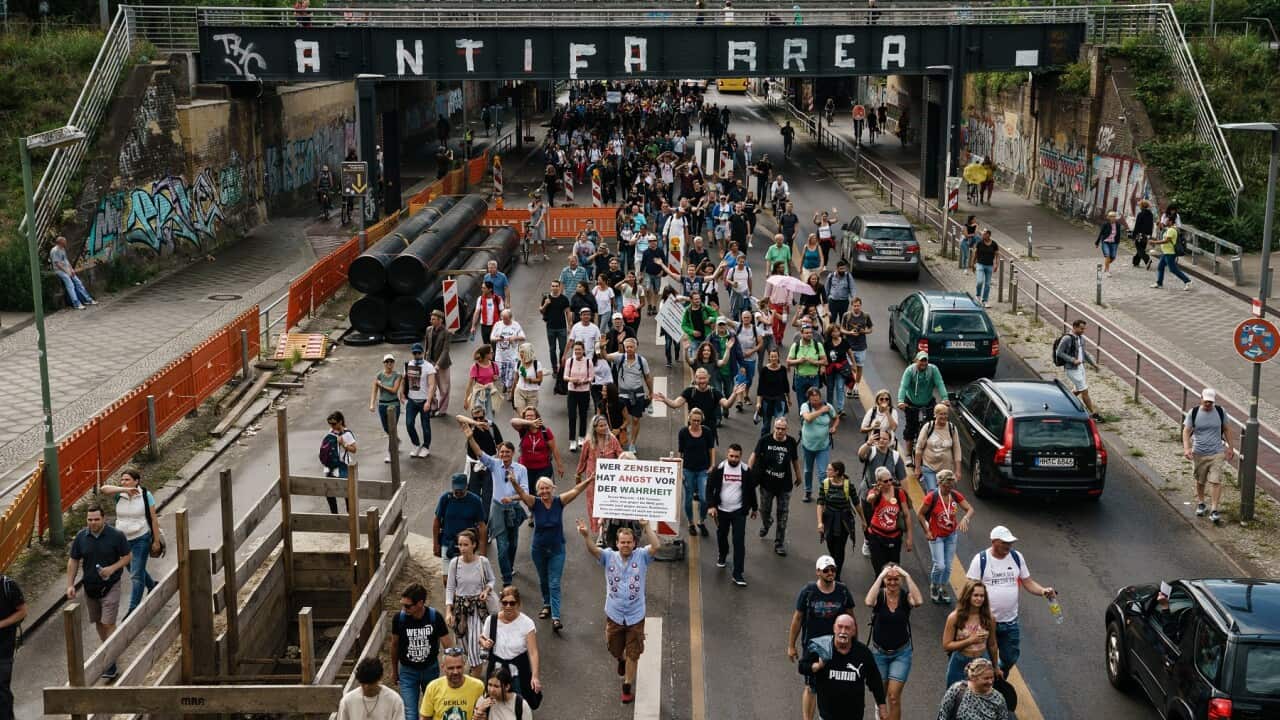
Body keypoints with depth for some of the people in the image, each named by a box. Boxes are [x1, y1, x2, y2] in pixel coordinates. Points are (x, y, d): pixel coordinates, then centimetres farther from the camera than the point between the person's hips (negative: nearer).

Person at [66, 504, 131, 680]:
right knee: (98, 622, 17)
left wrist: (113, 568, -21)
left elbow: (128, 556, -4)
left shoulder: (116, 535, -13)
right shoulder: (81, 537, -4)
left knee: (108, 623, -9)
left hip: (110, 586, -4)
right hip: (90, 586, 4)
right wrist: (70, 584, -1)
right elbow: (73, 561, 5)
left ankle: (111, 664, -7)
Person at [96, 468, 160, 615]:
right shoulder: (119, 494, -5)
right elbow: (103, 489, -25)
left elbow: (154, 519, -7)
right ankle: (152, 585, 50)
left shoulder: (145, 495, -10)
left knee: (136, 574, -4)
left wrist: (156, 541, -9)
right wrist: (124, 490, -36)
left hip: (141, 539, -4)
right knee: (134, 570, 22)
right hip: (123, 539, 4)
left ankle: (133, 608, 3)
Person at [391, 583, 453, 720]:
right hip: (407, 671, -1)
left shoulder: (435, 617, -21)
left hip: (431, 669, 1)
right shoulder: (399, 618, -18)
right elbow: (394, 645, 0)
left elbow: (448, 646, -15)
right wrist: (394, 670, 12)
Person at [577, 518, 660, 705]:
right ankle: (621, 661, 55)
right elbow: (593, 550, -23)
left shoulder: (641, 556, -8)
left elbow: (655, 546, -25)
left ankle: (627, 687, 19)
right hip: (614, 614, 2)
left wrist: (646, 526, -36)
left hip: (635, 616, -2)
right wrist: (585, 535, -44)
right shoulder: (609, 556, -6)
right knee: (614, 649, 20)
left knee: (633, 654, 6)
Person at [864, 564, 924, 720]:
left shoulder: (906, 596, -9)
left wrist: (907, 576, -30)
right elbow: (869, 602, -34)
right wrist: (880, 577, -30)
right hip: (878, 652, 1)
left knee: (894, 697, -8)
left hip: (901, 653, -1)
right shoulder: (879, 596, -10)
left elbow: (919, 601, -32)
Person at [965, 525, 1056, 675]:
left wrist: (1043, 591, -14)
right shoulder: (981, 559, -12)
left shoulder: (1017, 557, 0)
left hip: (1010, 621, 4)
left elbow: (1028, 582, 6)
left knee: (1010, 658, 15)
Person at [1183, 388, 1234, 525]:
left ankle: (1214, 510, -8)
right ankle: (1200, 504, 37)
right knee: (1200, 481, 15)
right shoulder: (1193, 413, -6)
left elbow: (1226, 429, 10)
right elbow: (1186, 431, -6)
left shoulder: (1220, 412, -2)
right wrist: (1186, 448, -20)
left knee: (1215, 481, -10)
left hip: (1217, 453, -1)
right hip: (1199, 453, 1)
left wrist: (1230, 447, 14)